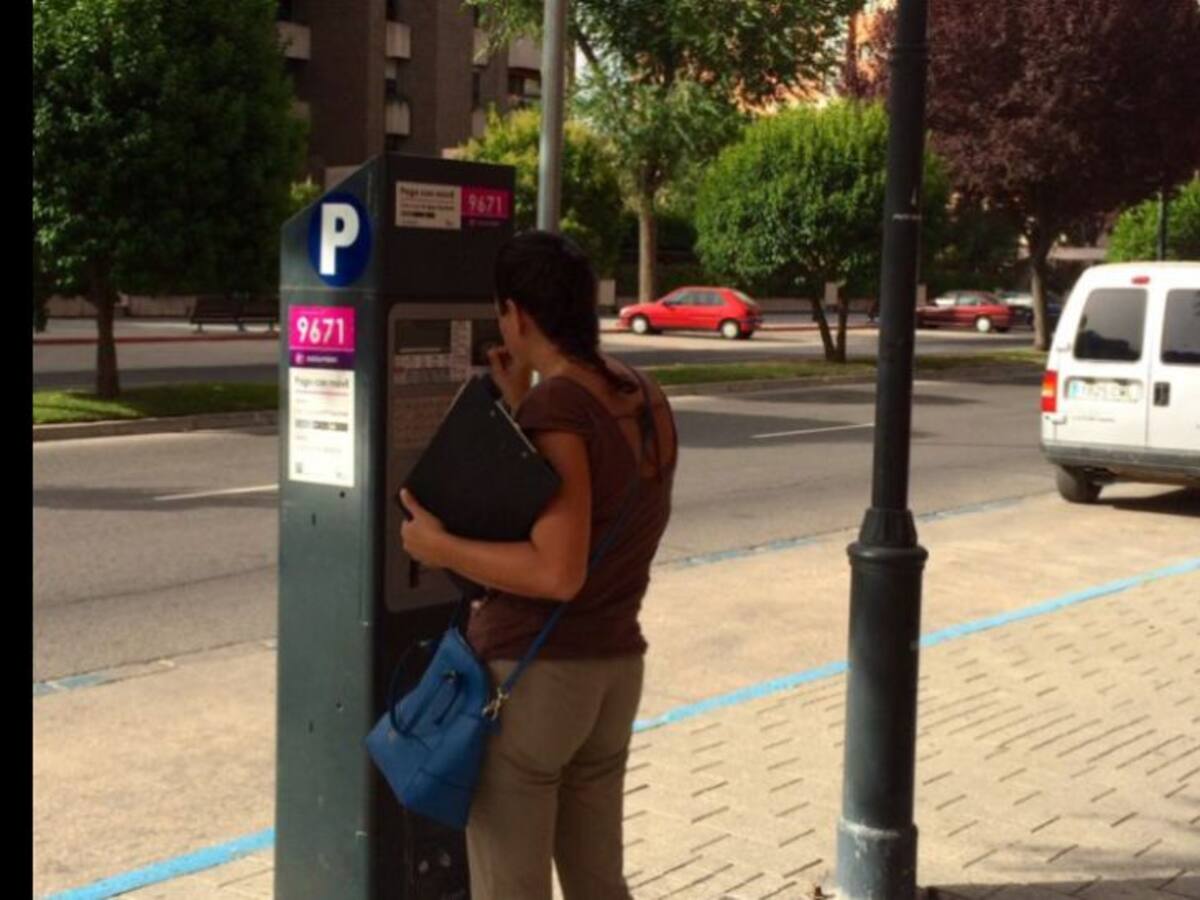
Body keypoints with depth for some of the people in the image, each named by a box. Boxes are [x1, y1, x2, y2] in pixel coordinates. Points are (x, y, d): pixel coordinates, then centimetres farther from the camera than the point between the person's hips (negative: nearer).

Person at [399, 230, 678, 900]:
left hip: (528, 677, -8)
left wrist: (440, 548, -15)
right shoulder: (646, 399, 5)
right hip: (615, 669, 8)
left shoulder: (556, 406, -20)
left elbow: (559, 573, -26)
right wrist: (516, 405, 11)